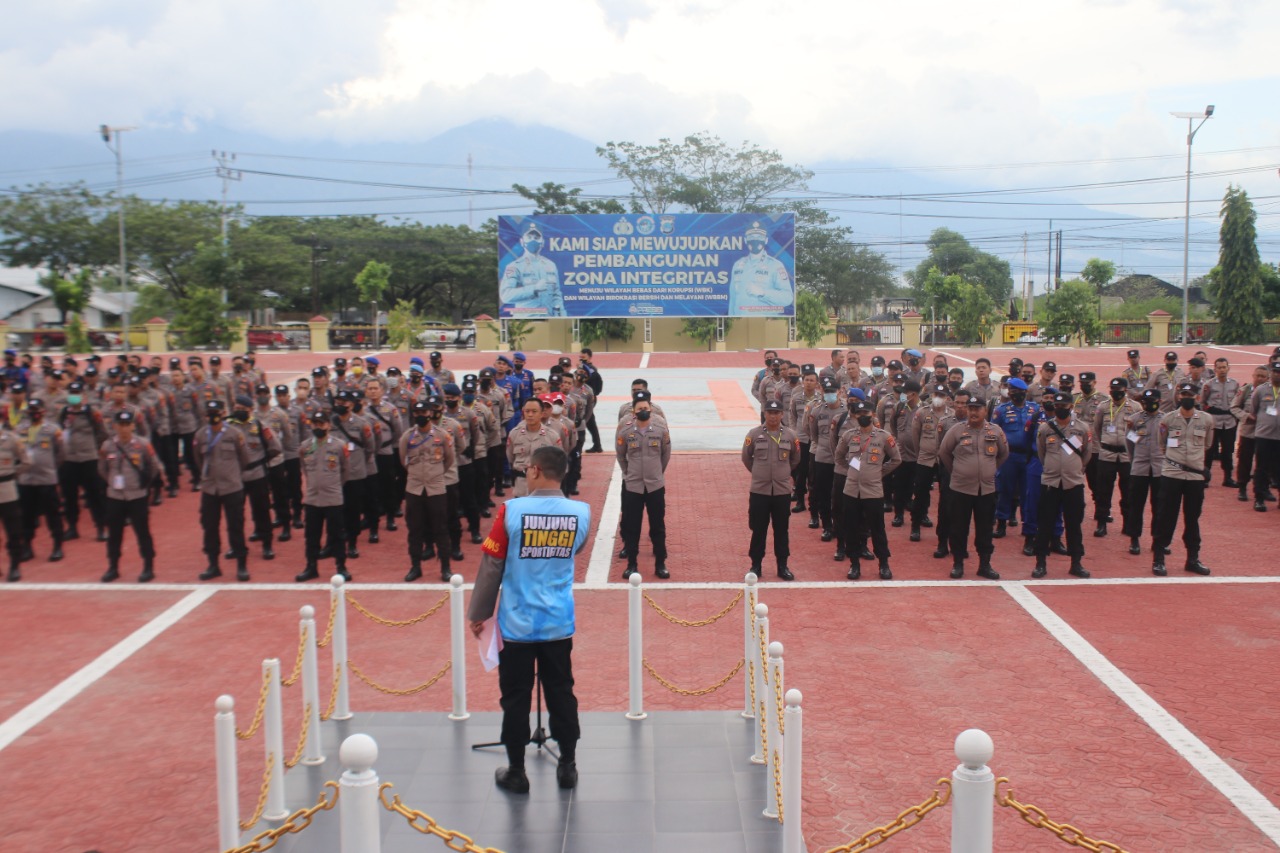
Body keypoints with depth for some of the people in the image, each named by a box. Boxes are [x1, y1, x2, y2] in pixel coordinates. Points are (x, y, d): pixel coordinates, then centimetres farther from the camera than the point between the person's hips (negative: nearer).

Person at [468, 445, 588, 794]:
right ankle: (568, 766, 23)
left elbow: (491, 566, -7)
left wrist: (478, 614, 3)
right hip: (559, 623, 3)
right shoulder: (581, 513, -5)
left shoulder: (511, 510, -14)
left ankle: (516, 772, 18)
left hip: (516, 623, -2)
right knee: (561, 694, 15)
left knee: (516, 699, 9)